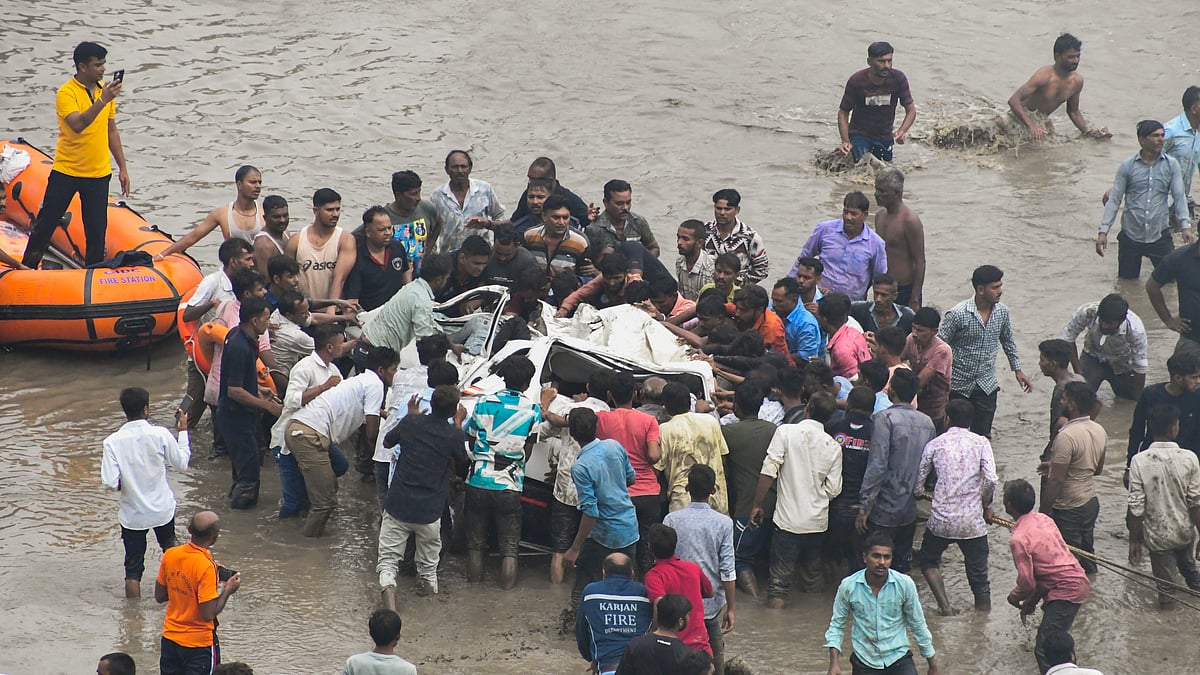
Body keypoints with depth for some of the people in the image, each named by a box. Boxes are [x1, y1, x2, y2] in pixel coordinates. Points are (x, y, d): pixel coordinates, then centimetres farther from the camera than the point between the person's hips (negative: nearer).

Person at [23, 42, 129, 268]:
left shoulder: (105, 90, 5)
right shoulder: (67, 93, -14)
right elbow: (77, 124, -30)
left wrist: (122, 167, 13)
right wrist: (102, 100, -36)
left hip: (98, 173, 4)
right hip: (66, 171, -4)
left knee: (97, 229, 4)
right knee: (46, 224, 5)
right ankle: (27, 269, 19)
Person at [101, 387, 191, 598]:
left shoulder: (113, 442, -17)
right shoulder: (160, 435, -16)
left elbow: (111, 482, -21)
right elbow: (182, 463, -2)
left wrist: (127, 483, 2)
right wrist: (182, 431, 9)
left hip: (133, 515, -2)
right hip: (162, 508, 2)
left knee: (133, 569, 9)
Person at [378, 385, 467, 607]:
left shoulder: (411, 422, -6)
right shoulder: (454, 435, -10)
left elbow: (387, 442, 14)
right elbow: (461, 460, 13)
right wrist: (458, 423, 20)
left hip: (397, 505, 0)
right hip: (429, 511, 0)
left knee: (388, 558, 0)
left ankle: (388, 587, -21)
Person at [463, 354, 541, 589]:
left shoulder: (485, 403, -2)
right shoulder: (533, 411, -4)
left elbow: (472, 442, 6)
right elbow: (527, 451, 1)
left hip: (479, 481, 1)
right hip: (510, 486, -1)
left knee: (475, 542, 14)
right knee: (509, 545, 8)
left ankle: (474, 583, 19)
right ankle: (507, 586, 4)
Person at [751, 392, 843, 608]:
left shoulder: (786, 432, -8)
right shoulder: (833, 447, 1)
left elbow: (769, 471, -12)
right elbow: (833, 489, 0)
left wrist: (757, 505, -5)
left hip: (788, 519, -3)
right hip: (817, 522, 3)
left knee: (781, 574, 1)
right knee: (812, 568, 17)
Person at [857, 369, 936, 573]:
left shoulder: (885, 418, -15)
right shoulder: (927, 422, 5)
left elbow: (877, 466, -20)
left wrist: (864, 508, -18)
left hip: (884, 510, -6)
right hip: (911, 509, 6)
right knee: (902, 563, 16)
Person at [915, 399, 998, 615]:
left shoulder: (935, 444, 1)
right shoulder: (980, 443, -1)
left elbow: (918, 482, 3)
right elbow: (991, 480, -11)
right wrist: (986, 506, 6)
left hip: (941, 519, 0)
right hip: (973, 522, 0)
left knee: (928, 561, 23)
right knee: (978, 574, 10)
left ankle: (944, 604, 8)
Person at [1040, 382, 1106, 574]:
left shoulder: (1066, 436, -25)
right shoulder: (1099, 431, 2)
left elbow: (1056, 480, -24)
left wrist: (1043, 511, -14)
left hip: (1069, 509, -8)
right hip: (1091, 502, 8)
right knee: (1087, 553, 20)